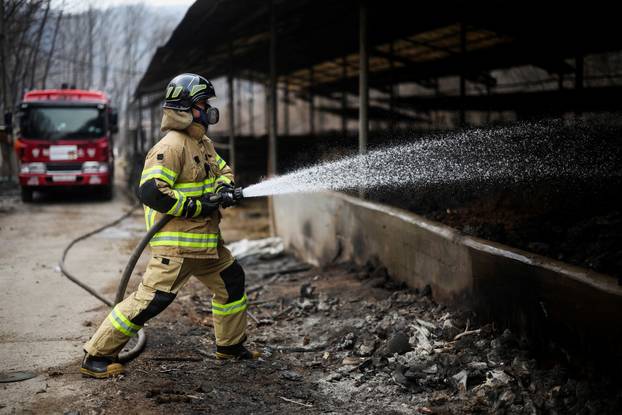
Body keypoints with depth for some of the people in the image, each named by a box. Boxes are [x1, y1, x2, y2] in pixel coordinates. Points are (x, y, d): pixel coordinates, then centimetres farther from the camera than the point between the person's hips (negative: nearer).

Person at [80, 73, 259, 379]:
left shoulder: (202, 143, 13)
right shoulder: (171, 147, -17)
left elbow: (223, 169, 27)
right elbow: (149, 191, -26)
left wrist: (224, 186, 2)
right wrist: (197, 206, -21)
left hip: (206, 241, 10)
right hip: (176, 243, -10)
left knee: (232, 282, 19)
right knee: (151, 299, -13)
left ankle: (230, 345, 36)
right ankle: (96, 356, -2)